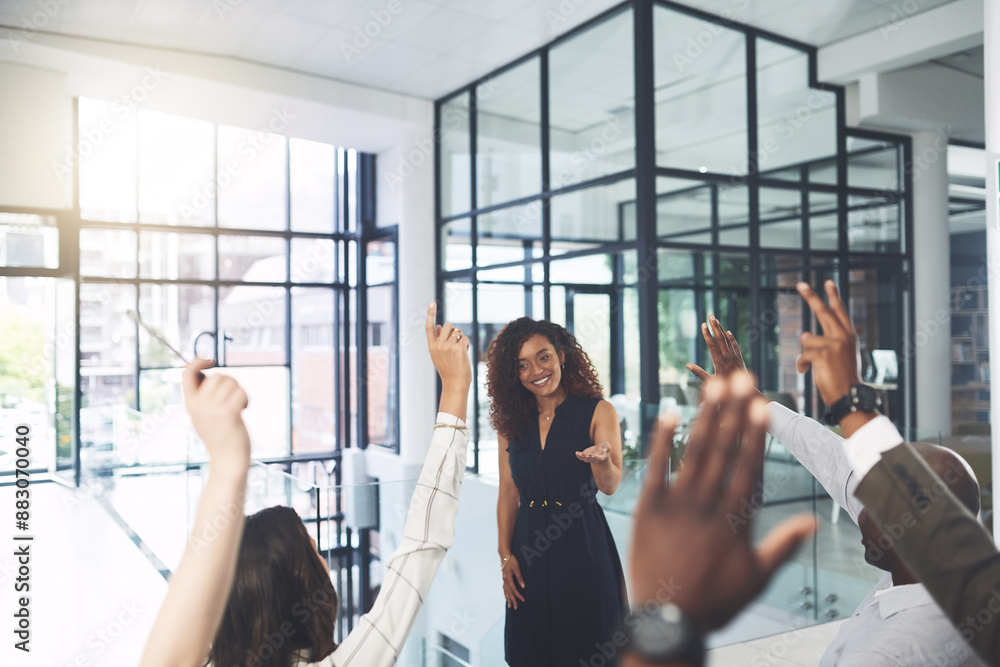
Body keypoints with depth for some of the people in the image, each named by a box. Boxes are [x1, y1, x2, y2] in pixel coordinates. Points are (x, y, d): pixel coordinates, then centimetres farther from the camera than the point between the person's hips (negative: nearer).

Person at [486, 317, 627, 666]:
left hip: (583, 548, -3)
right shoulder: (510, 422, 7)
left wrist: (600, 458, -34)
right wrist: (505, 555, 1)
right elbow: (508, 493, 9)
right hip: (528, 550, 3)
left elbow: (611, 486, -12)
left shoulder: (598, 411, -3)